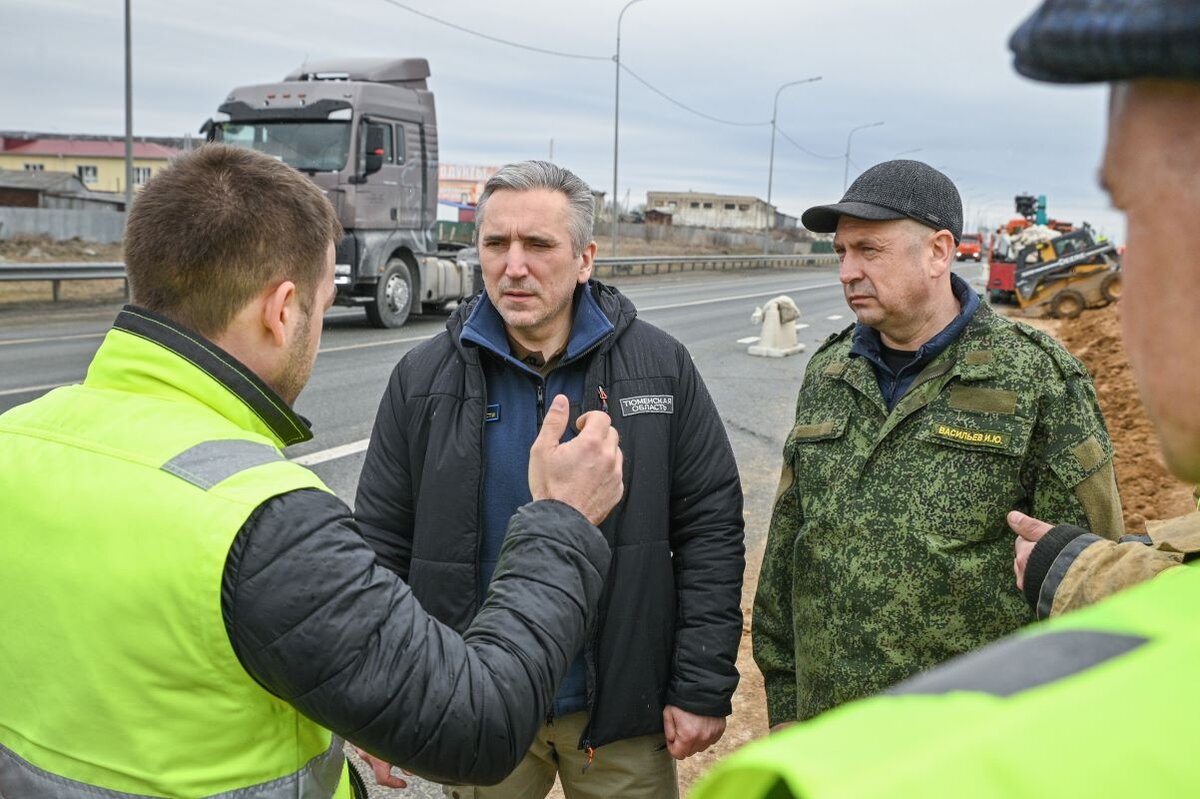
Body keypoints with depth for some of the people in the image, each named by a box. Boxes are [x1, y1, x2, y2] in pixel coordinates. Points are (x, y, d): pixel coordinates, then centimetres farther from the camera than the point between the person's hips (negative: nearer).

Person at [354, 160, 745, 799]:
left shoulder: (660, 367, -6)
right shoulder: (424, 380, -3)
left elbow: (711, 529, -4)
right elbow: (383, 544, 0)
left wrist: (703, 687, -7)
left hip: (623, 709, 0)